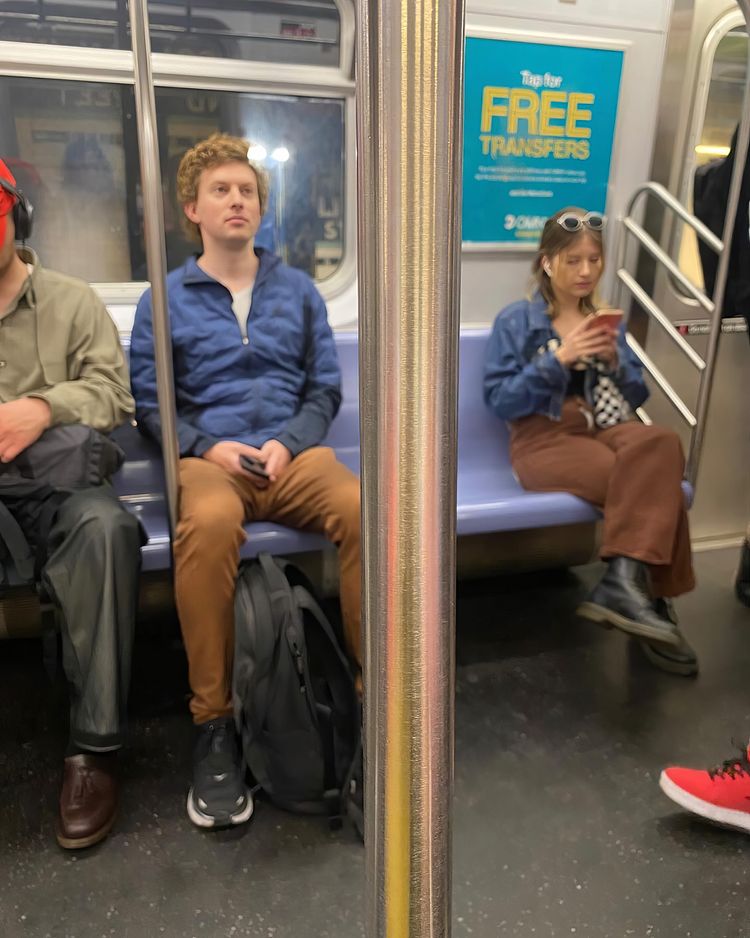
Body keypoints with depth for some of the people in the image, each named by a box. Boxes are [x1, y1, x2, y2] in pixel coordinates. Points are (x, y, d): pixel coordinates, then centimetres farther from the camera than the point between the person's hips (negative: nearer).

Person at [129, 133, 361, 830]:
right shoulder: (165, 299, 14)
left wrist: (289, 443, -6)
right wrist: (208, 445, -9)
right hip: (208, 456, -1)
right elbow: (149, 402, 9)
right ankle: (213, 725, -23)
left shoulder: (298, 290, 18)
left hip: (293, 453, 2)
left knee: (366, 509, -33)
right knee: (207, 526, -38)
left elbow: (325, 388, 13)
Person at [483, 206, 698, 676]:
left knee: (661, 446, -33)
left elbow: (636, 396, 16)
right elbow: (500, 400, -6)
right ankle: (650, 597, -19)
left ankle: (625, 580, -30)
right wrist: (559, 359, -16)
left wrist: (615, 362, -5)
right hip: (546, 437, -4)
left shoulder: (608, 321, 18)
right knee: (655, 482, -30)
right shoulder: (516, 321, 4)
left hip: (609, 427, 4)